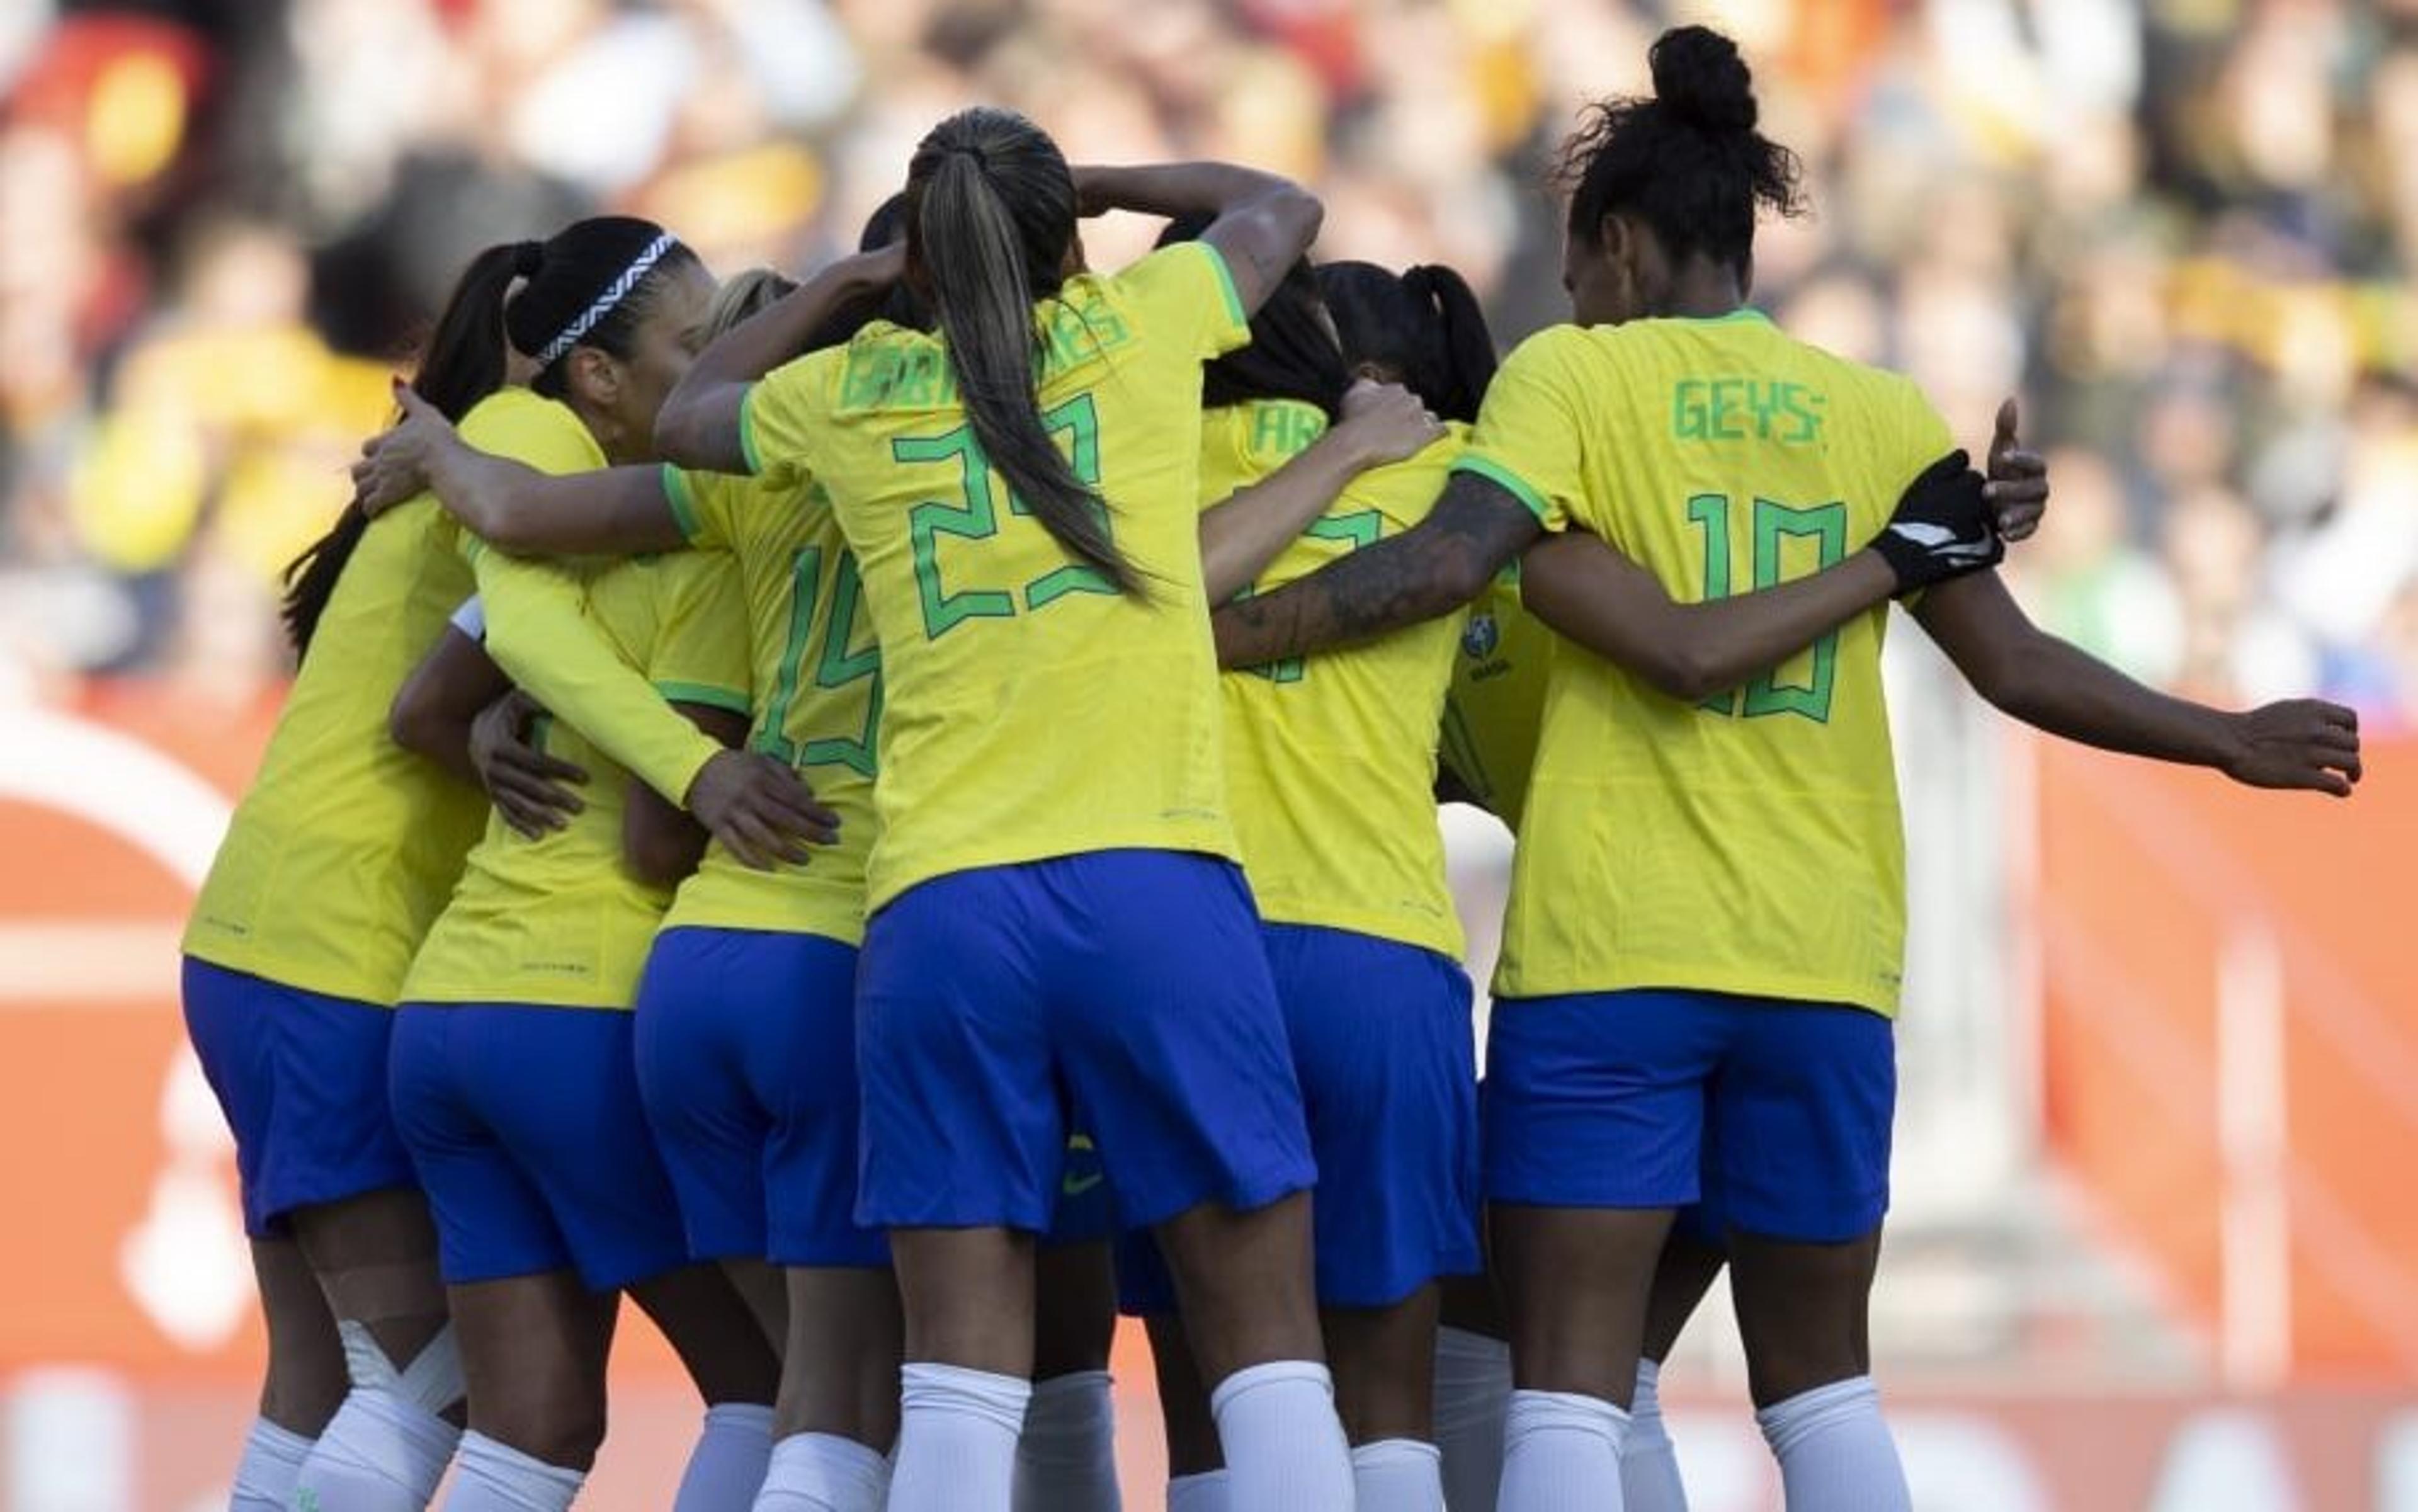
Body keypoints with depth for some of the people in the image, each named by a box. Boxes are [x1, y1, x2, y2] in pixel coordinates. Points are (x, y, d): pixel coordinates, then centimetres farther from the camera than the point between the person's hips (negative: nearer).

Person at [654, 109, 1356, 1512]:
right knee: (1266, 1346, 1)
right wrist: (1083, 187, 41)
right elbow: (1284, 206, 32)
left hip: (935, 909, 2)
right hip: (1153, 882, -2)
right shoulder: (1134, 326, 11)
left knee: (962, 1380, -1)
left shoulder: (847, 393, 15)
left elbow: (688, 413, 39)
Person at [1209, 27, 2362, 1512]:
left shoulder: (1572, 375, 1)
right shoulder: (1883, 413, 10)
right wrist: (2230, 740, 25)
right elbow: (2015, 665, 12)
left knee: (1570, 1386, -4)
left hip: (1608, 953, -3)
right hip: (1824, 958, 3)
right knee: (1823, 1381, 16)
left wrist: (1210, 634, -12)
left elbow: (1446, 562, -15)